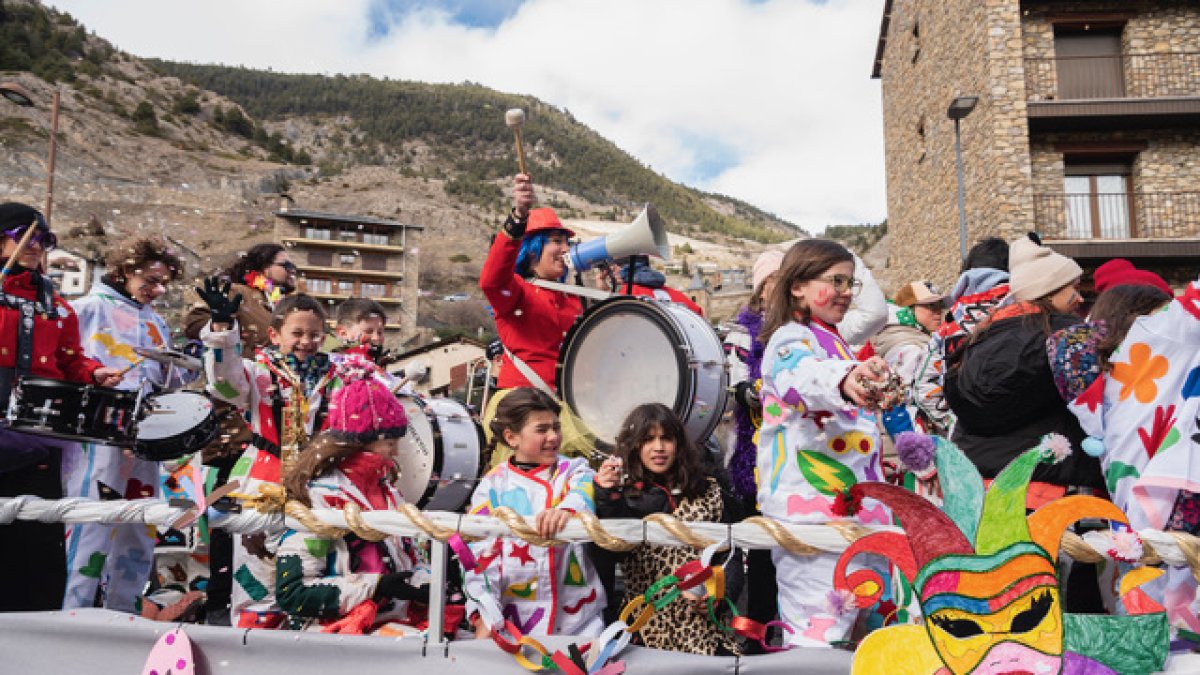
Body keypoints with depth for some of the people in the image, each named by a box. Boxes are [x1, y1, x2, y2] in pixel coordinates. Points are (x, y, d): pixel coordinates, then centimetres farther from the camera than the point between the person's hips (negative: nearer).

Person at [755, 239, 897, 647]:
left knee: (844, 618, 17)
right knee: (819, 628, -10)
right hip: (811, 510, -10)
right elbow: (807, 374, -41)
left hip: (848, 505, 10)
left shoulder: (832, 340, 15)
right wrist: (844, 382, -59)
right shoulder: (790, 339, -14)